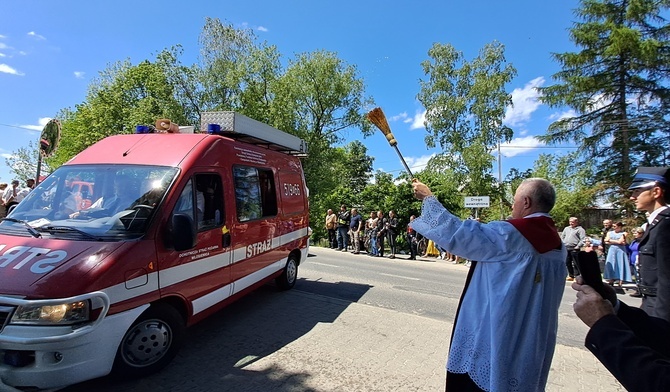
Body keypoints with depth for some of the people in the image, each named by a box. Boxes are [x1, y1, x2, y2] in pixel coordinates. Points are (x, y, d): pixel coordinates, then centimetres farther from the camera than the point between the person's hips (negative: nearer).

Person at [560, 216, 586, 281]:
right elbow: (562, 236, 23)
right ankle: (571, 276, 22)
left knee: (575, 263, -4)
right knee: (567, 263, 11)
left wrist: (578, 246, -15)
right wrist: (563, 244, 11)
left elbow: (583, 239, -11)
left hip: (574, 249, -7)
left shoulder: (580, 229, -2)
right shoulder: (566, 228, 18)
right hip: (566, 249, 7)